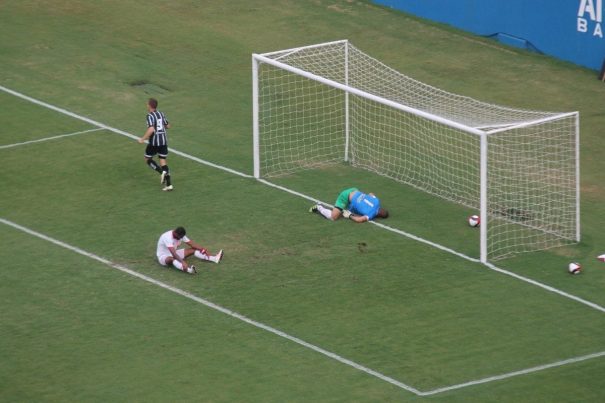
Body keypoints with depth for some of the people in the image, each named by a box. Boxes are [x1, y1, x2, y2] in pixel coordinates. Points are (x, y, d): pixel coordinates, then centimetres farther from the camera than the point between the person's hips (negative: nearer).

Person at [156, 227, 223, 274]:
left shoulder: (181, 235, -7)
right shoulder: (167, 237, -33)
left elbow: (191, 243, -2)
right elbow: (173, 253, -42)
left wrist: (203, 250, -13)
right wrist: (182, 262, -52)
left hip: (174, 254, 9)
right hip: (163, 257, -9)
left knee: (193, 250, -2)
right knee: (172, 259, -43)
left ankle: (214, 258, -9)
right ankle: (188, 269, -70)